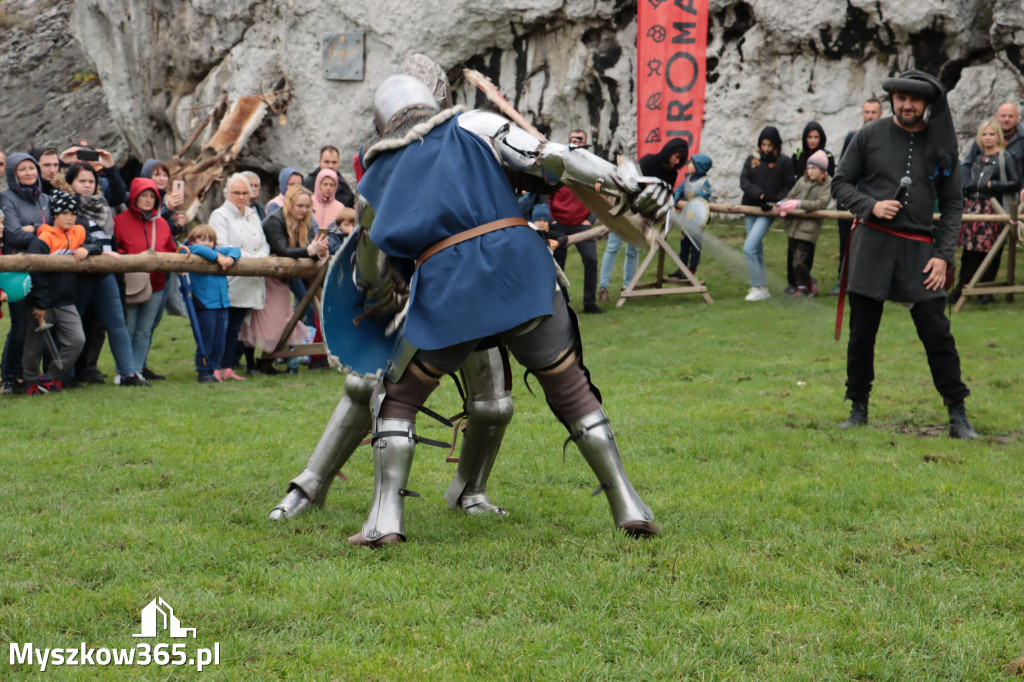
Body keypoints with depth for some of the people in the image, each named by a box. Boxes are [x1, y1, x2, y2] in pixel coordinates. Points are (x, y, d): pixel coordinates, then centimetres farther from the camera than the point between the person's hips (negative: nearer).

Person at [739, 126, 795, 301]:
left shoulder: (784, 162, -1)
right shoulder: (752, 160, 8)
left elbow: (790, 186, 0)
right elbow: (744, 181, -2)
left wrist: (774, 200, -13)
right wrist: (759, 195, -17)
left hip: (768, 211, -5)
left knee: (749, 249, -16)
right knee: (757, 251, 12)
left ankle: (759, 288, -9)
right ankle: (761, 287, 22)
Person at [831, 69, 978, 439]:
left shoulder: (941, 144, 5)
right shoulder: (870, 136, 2)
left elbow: (952, 203, 8)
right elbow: (841, 183, 7)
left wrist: (944, 255, -2)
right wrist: (870, 205, -12)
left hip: (919, 249, 0)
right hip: (871, 243, 0)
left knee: (937, 332, -4)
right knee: (862, 332, 5)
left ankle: (958, 416, 4)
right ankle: (858, 409, 19)